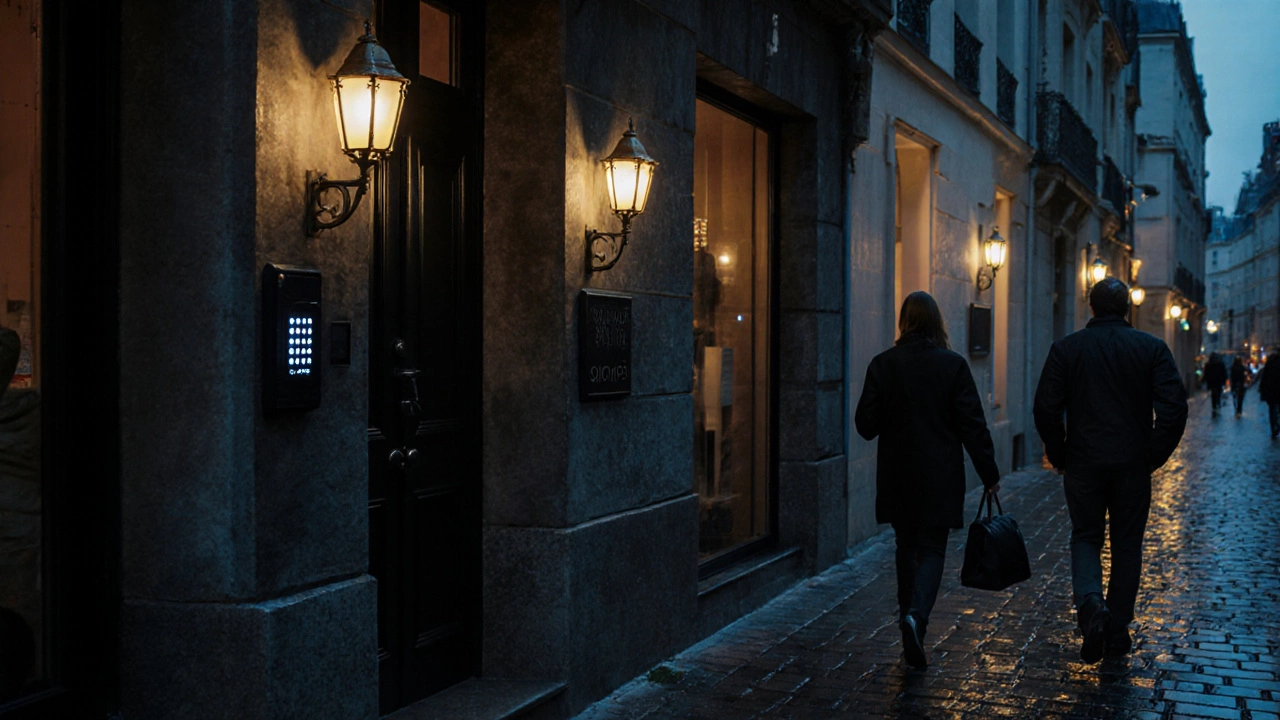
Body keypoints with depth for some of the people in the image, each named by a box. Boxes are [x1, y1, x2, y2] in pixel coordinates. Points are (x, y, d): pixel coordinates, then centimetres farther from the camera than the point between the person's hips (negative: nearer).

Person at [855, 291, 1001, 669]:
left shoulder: (882, 365, -4)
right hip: (940, 478, -2)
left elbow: (866, 425, -4)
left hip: (897, 478, 2)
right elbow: (972, 424, -6)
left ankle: (912, 637, 20)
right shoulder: (953, 365, -7)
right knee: (932, 549, 4)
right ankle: (916, 613, -21)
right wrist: (989, 474, 1)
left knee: (907, 548, 15)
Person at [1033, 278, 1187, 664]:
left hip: (1083, 462, 0)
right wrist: (1155, 454, 4)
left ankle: (1089, 600, -16)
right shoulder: (1152, 347, -1)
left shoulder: (1066, 348, -1)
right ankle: (1118, 631, 15)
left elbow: (1046, 409, -5)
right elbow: (1174, 407, -7)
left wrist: (1059, 455, 7)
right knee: (1127, 544, 12)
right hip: (1133, 465, 0)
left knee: (1086, 536, 12)